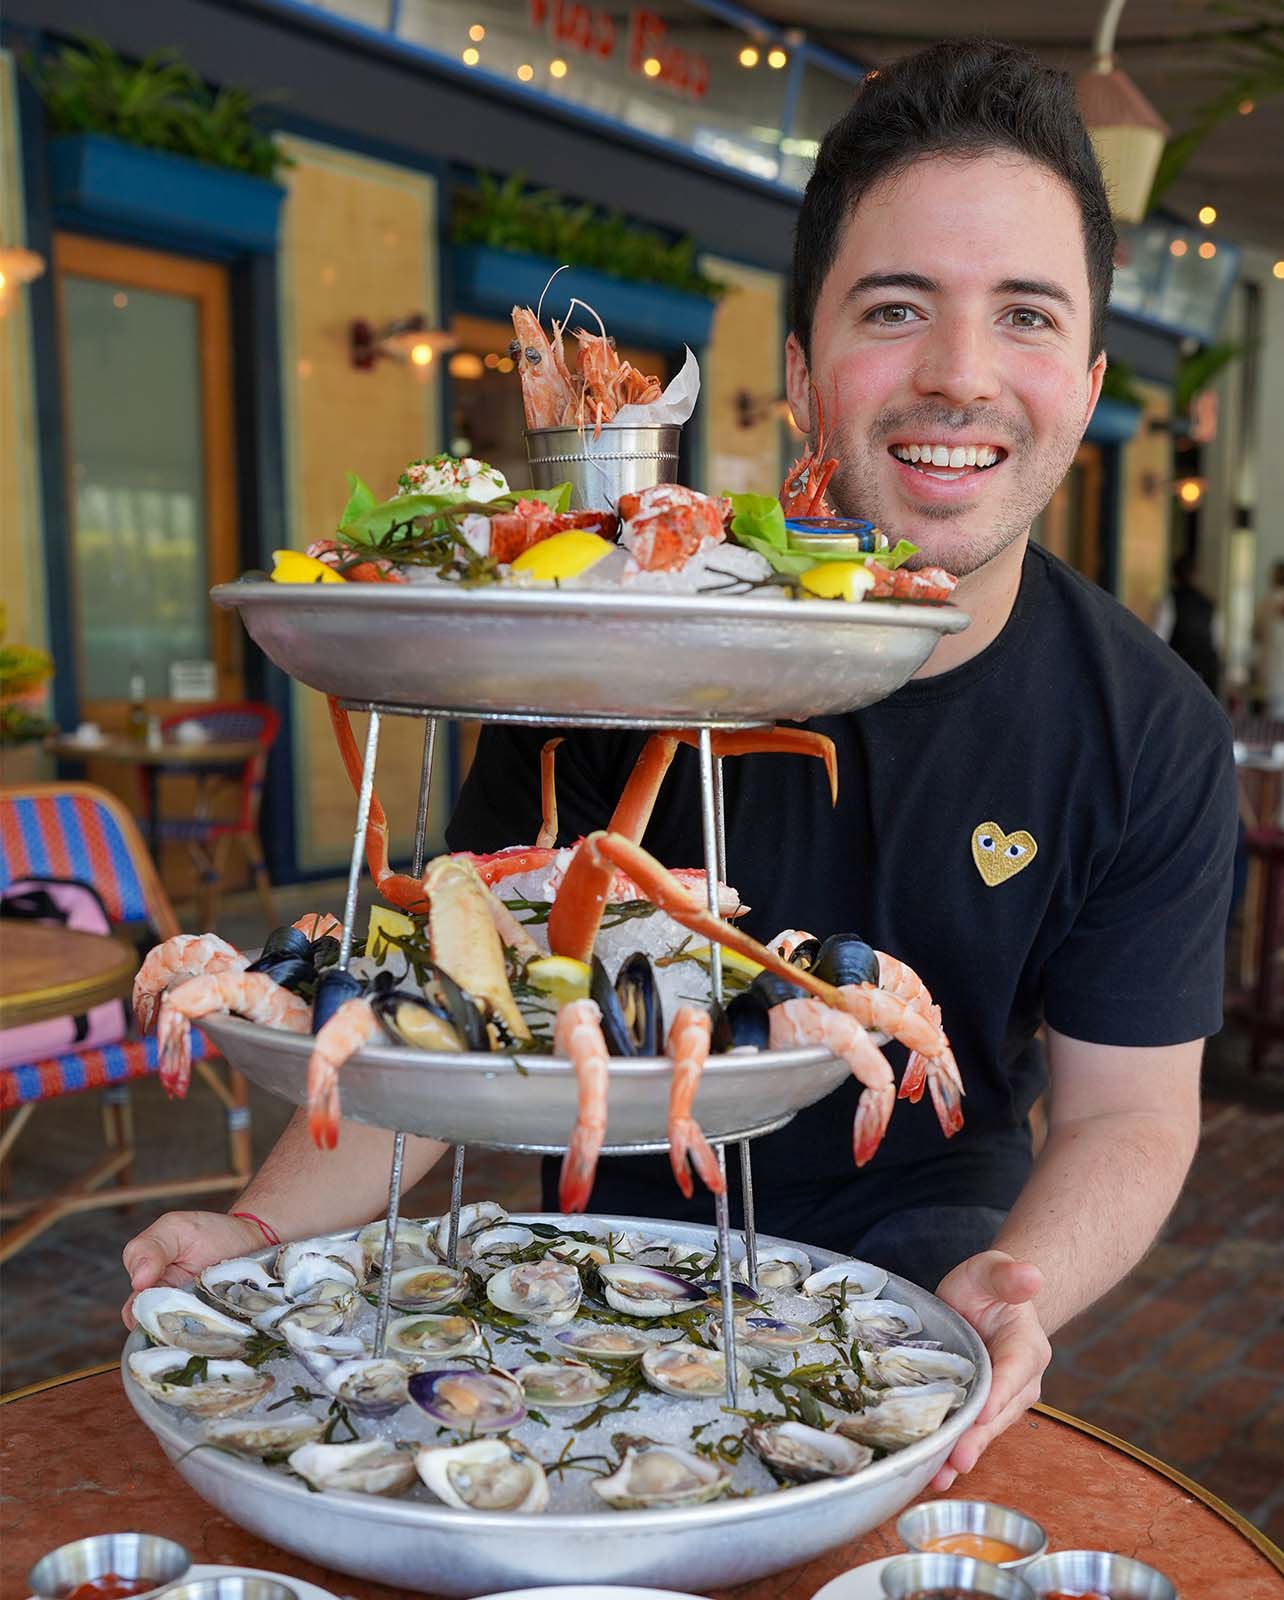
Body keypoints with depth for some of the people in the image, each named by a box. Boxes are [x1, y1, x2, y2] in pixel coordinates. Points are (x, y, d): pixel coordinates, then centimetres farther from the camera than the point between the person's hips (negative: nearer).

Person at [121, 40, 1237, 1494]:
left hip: (932, 1214, 0)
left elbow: (1128, 1112, -8)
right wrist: (272, 1227, -27)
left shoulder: (1155, 741, -14)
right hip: (633, 1210, 1)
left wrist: (1015, 1290, -30)